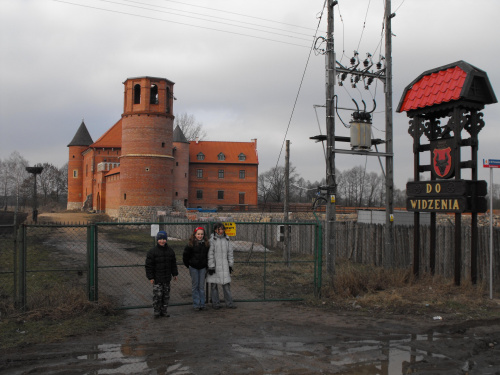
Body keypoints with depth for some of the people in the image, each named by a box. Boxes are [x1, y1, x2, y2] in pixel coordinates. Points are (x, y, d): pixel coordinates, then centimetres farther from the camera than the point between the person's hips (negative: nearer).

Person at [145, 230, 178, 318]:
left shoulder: (170, 251, 8)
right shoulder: (152, 251, -7)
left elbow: (173, 264, 17)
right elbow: (149, 265, -7)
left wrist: (175, 274, 15)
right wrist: (150, 277, -10)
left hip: (167, 278, 5)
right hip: (157, 278, -5)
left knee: (166, 295, 10)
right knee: (157, 295, -5)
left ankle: (164, 311, 21)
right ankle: (156, 312, 8)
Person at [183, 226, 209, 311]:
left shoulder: (206, 244, 1)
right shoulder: (191, 244, -8)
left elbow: (208, 255, 13)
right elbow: (185, 255, 0)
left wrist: (206, 265, 10)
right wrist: (188, 265, 2)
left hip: (202, 267, 2)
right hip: (193, 267, -2)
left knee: (201, 286, 6)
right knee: (195, 286, 3)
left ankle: (202, 304, 13)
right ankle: (196, 304, 10)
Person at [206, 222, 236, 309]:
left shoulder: (227, 239, 8)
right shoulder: (212, 239, -6)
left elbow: (230, 252, 13)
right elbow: (210, 254, -7)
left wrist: (230, 265, 11)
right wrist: (211, 266, -10)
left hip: (224, 265, 3)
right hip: (214, 265, -3)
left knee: (226, 283, 2)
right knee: (214, 284, 4)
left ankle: (229, 303, 11)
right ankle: (215, 303, 15)